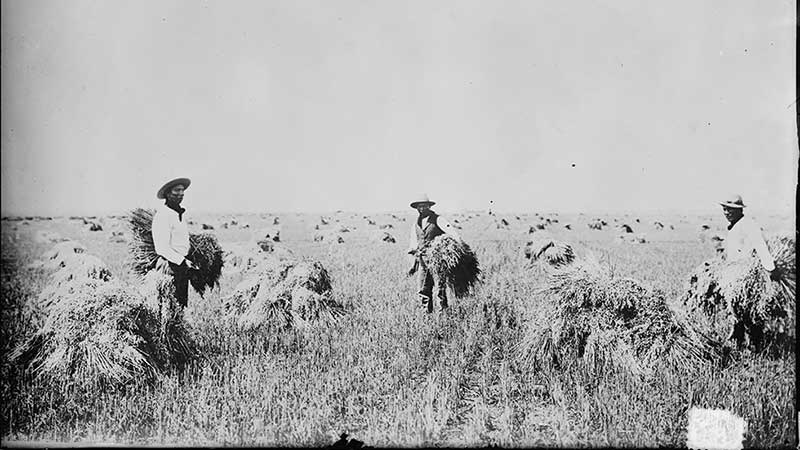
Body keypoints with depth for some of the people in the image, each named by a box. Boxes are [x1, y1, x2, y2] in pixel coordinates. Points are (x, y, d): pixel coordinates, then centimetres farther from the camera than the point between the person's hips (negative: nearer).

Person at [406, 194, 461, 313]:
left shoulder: (437, 219, -1)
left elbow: (449, 229, -19)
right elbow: (414, 245, 24)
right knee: (424, 290, 4)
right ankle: (428, 313, 12)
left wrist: (458, 239, -39)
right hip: (422, 261, 5)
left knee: (440, 287, -8)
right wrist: (414, 264, 21)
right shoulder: (416, 224, 17)